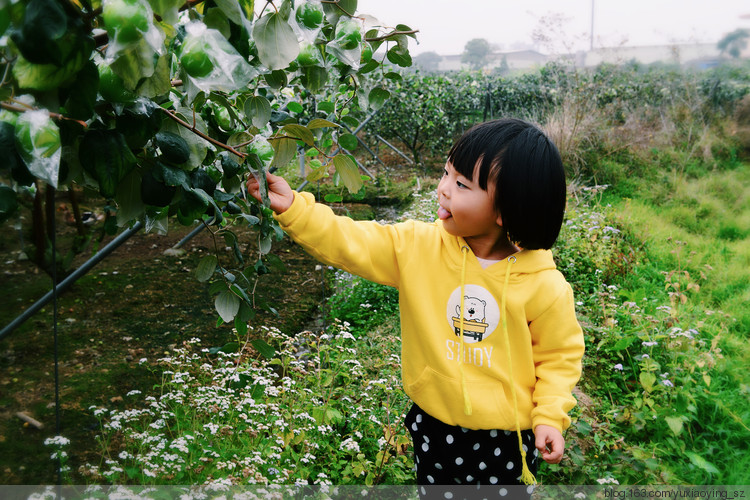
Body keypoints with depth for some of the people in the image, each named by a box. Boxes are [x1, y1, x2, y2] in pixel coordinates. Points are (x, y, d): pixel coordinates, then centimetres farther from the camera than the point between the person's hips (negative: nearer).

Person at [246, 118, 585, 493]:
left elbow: (558, 354, -5)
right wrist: (292, 207, -24)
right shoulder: (417, 246, -12)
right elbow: (350, 243, -14)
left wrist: (550, 416, -12)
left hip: (506, 437, -2)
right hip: (433, 425, 3)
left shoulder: (545, 286, -17)